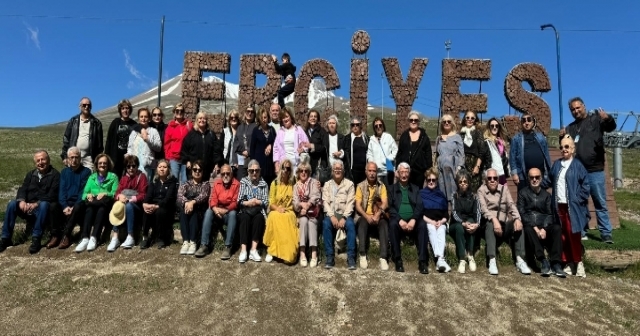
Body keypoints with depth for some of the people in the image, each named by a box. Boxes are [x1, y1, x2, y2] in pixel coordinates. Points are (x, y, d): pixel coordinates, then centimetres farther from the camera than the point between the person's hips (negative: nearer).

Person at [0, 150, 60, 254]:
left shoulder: (55, 175, -2)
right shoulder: (30, 174, 18)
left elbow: (52, 195, -13)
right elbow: (22, 189, 7)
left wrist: (37, 204, -26)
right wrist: (22, 200, -16)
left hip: (43, 206, -5)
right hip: (28, 207, 5)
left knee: (44, 205, -37)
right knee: (12, 204, -20)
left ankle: (36, 239, -35)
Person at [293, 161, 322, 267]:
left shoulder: (314, 182, 7)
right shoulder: (296, 186, 16)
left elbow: (315, 197, -8)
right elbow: (295, 202, 4)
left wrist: (307, 206, -22)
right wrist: (301, 204, -19)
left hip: (313, 211, -2)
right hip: (301, 212, 2)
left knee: (311, 222, -32)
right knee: (304, 220, -31)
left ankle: (314, 253, -41)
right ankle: (302, 253, -37)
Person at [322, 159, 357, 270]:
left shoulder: (349, 184, 8)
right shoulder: (327, 184, 13)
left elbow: (350, 203, -2)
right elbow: (325, 202, 2)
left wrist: (344, 217, -17)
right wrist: (332, 216, -15)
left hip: (345, 214, -1)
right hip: (331, 214, 1)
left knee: (350, 225, -33)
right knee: (326, 224, -32)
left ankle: (351, 257, -27)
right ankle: (330, 257, -26)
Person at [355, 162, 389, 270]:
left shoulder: (382, 186, 9)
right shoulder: (360, 186, 6)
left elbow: (385, 203, -4)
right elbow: (358, 205, -2)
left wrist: (377, 214, -23)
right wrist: (367, 216, -19)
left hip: (378, 216, 1)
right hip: (364, 215, 0)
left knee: (384, 224, -32)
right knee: (362, 223, -34)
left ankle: (383, 257, -36)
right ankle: (363, 255, -31)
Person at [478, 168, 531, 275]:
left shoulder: (504, 188, 16)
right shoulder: (481, 190, 5)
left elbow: (512, 205, 1)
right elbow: (483, 209, -10)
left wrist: (517, 218, -19)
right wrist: (494, 219, -29)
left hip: (504, 224, 3)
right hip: (489, 222, -3)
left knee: (518, 225, -25)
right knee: (490, 224, -35)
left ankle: (520, 260, -28)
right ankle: (492, 261, -41)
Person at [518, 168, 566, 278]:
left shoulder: (546, 194, 16)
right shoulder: (523, 193, 8)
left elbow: (550, 213, 4)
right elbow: (522, 213, -2)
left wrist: (544, 228, -15)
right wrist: (534, 227, -16)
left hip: (544, 225, 2)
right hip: (529, 225, -2)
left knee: (557, 228, -29)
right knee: (528, 230, -36)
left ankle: (555, 263, -31)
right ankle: (544, 262, -38)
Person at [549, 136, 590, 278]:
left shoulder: (577, 165, -3)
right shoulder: (556, 164, 11)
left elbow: (586, 184, -4)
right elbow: (550, 180, 16)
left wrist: (578, 199, -8)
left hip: (572, 206, -5)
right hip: (559, 206, 5)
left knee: (573, 235, -4)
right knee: (563, 236, 7)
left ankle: (578, 263, 10)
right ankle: (568, 263, 16)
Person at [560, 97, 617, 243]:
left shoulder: (595, 119, 3)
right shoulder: (570, 127, 14)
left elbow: (611, 127, -14)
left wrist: (608, 119, -37)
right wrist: (562, 138, -8)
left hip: (595, 171, -4)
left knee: (600, 203, 2)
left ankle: (606, 233, 7)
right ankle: (580, 232, 17)